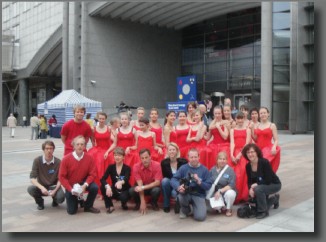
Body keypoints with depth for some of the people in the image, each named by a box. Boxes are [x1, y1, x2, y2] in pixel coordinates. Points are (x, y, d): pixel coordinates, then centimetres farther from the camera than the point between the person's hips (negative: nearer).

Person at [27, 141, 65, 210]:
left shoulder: (58, 162, -13)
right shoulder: (37, 160, -14)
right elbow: (32, 178, -16)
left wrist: (55, 190, -24)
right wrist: (41, 188, -32)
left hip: (53, 186, -1)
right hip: (41, 186, 1)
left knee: (60, 198, -29)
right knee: (30, 189, -30)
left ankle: (54, 199, 12)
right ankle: (40, 202, 3)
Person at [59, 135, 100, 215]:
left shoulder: (89, 158, -14)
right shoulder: (66, 159, -17)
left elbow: (92, 174, -11)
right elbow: (62, 177, -13)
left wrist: (85, 185, -27)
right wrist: (71, 189, -22)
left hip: (83, 182, 1)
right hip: (70, 185, -1)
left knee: (94, 187, -30)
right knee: (72, 211, -5)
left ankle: (88, 206, -1)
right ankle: (76, 199, 32)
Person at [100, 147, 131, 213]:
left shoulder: (127, 168, -12)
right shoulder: (111, 167, -6)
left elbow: (126, 179, -33)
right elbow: (102, 179, -18)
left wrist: (120, 182, -57)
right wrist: (107, 186, -39)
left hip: (125, 190, -2)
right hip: (114, 191, 2)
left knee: (123, 197, -37)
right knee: (103, 187, -26)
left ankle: (124, 204, 3)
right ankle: (110, 206, -6)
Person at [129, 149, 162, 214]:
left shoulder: (156, 165, -24)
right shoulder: (136, 167, -22)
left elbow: (157, 182, -26)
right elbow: (140, 184, -24)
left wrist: (143, 187, -38)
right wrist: (143, 202, -29)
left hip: (153, 186, -1)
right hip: (142, 187, 1)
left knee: (156, 190, -36)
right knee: (131, 190, -30)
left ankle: (154, 203, 0)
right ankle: (138, 203, 4)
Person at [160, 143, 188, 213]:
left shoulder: (183, 161, -15)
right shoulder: (164, 162, -10)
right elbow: (165, 177, -4)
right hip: (170, 184, 3)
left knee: (175, 193, -35)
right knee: (165, 180, -31)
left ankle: (179, 203, 3)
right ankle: (166, 205, -14)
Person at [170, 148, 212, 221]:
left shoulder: (204, 169, -1)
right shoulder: (183, 168, 0)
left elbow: (209, 185, -4)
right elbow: (173, 179, -9)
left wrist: (199, 182, -21)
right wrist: (178, 187, -30)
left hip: (199, 195, -1)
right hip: (186, 193, 1)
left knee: (200, 217, -22)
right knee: (180, 197, -35)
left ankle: (193, 206, 16)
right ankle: (185, 210, 3)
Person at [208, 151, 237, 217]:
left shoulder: (230, 170, -10)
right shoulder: (213, 169, -1)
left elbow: (231, 185, -18)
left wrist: (220, 191, -25)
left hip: (227, 191, -2)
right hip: (215, 193, 3)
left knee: (230, 193, -36)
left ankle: (229, 209, -5)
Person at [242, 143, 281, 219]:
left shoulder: (264, 162, -27)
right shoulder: (248, 166, -9)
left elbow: (268, 180, -25)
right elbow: (250, 181, -2)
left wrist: (256, 184, -25)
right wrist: (250, 188, -21)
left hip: (274, 184, -7)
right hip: (262, 185, 7)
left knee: (258, 189, -31)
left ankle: (263, 211, -13)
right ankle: (273, 199, 24)